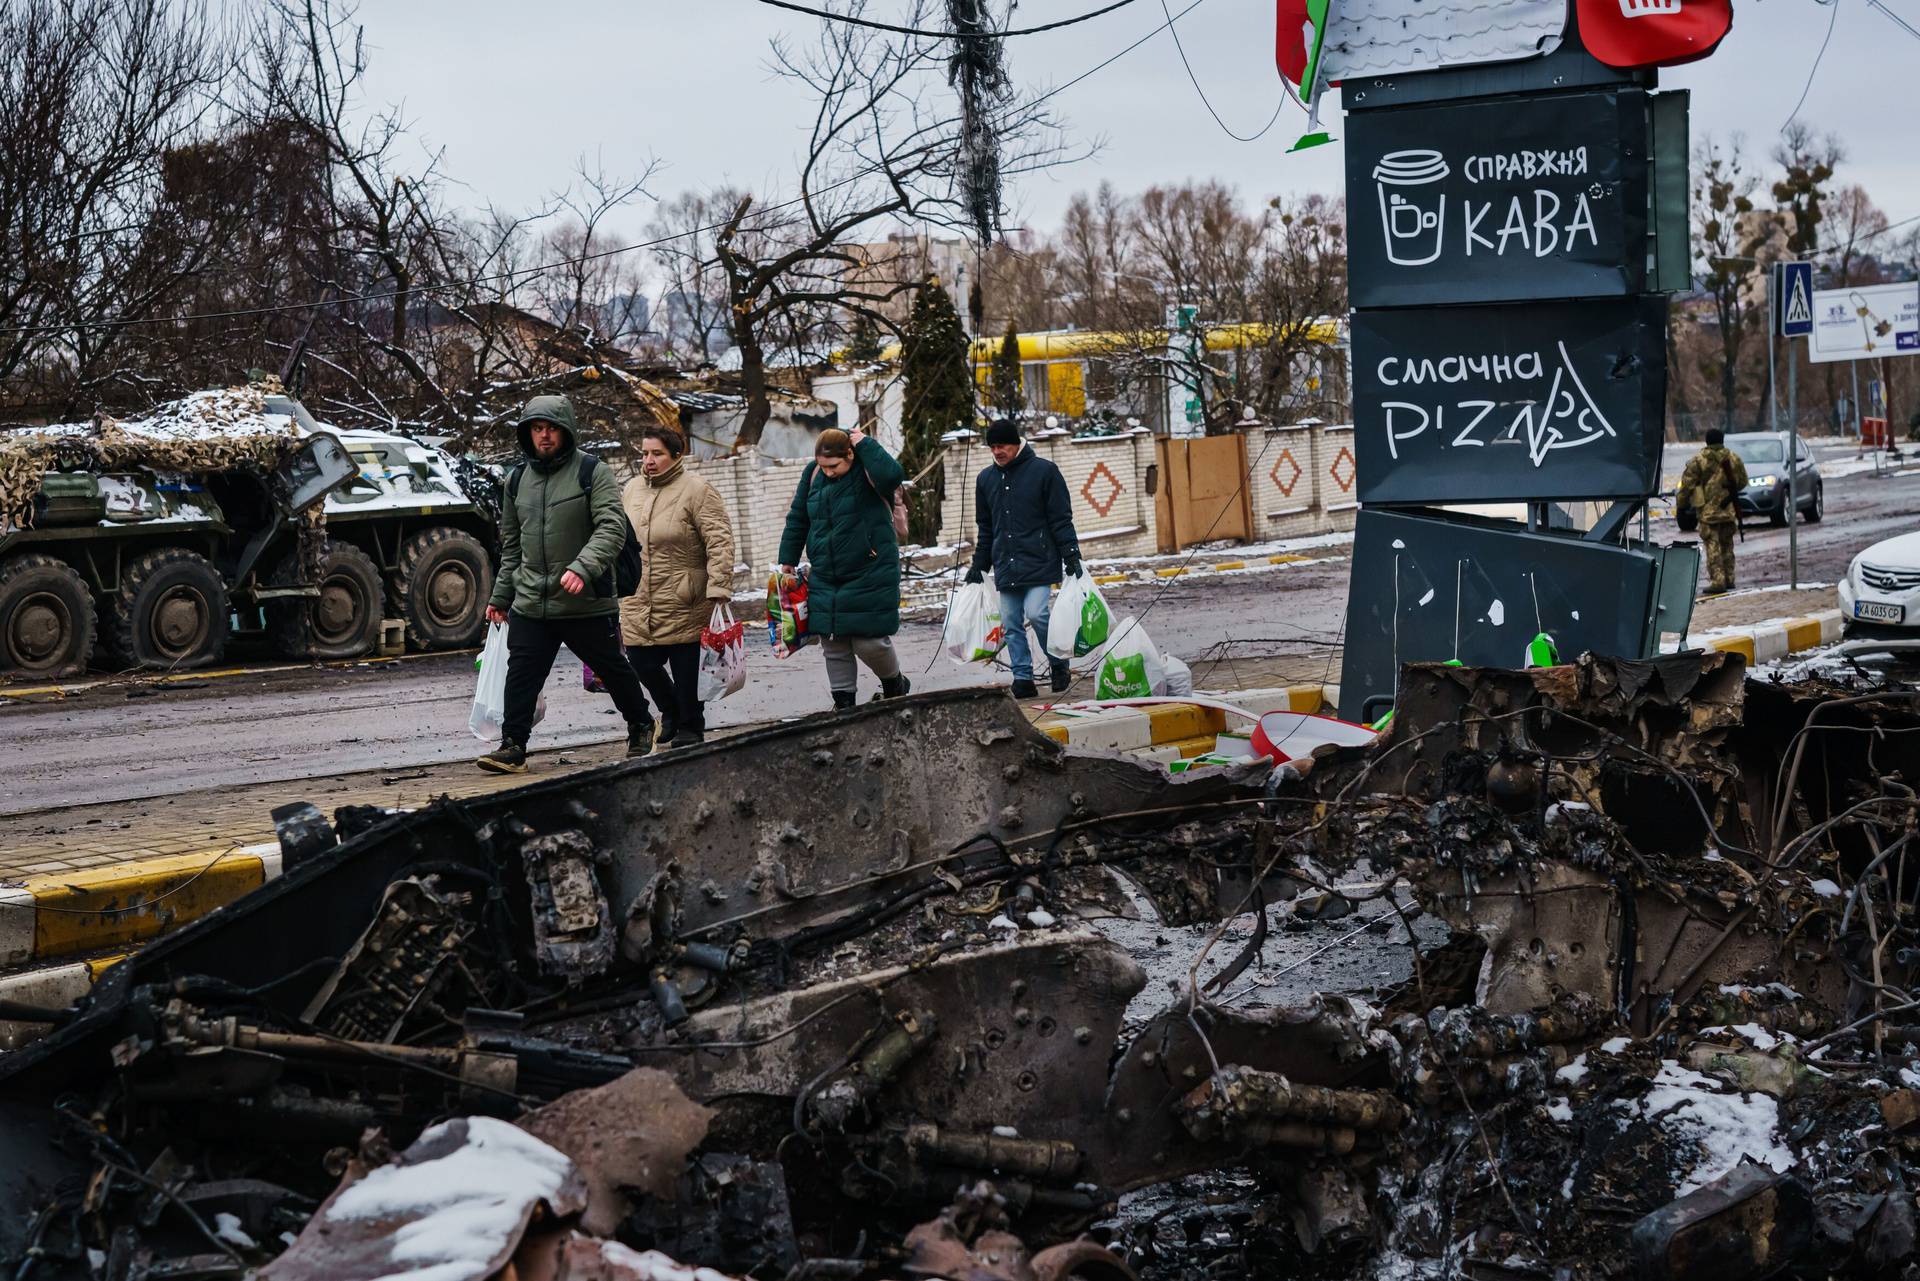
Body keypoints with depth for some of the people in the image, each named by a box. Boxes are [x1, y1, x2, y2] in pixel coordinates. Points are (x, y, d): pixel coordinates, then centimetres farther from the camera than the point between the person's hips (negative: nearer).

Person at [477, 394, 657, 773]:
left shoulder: (593, 472, -5)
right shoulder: (518, 480, 11)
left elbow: (612, 528, -16)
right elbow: (511, 545, 21)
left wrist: (582, 568, -31)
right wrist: (501, 596, 21)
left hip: (587, 603, -4)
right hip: (530, 604, 4)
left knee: (612, 669, 11)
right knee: (521, 673, -8)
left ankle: (640, 726, 32)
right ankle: (512, 746, -5)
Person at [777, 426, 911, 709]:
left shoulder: (867, 472, -10)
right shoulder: (812, 474, 6)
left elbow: (892, 476, -34)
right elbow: (797, 519, 15)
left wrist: (865, 443, -23)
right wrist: (788, 562, 14)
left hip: (869, 576, -5)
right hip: (825, 578, 5)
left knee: (869, 642, -4)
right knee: (833, 646, 4)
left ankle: (894, 684, 25)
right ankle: (844, 703, 15)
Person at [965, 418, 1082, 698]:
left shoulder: (1043, 471, -2)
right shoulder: (986, 478, 13)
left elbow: (1061, 518, -2)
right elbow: (984, 527, 21)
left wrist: (1071, 555, -8)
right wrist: (978, 565, 18)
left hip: (1039, 562, -5)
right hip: (1005, 567, 5)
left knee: (1037, 614, -17)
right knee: (1011, 624, 2)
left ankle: (1059, 665, 4)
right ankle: (1023, 679, 8)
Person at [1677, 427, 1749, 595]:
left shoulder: (1698, 460, -8)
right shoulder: (1733, 458, 5)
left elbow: (1687, 484, -7)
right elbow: (1742, 481, 14)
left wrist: (1681, 503, 5)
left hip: (1708, 510, -4)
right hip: (1728, 510, 4)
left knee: (1712, 546, -5)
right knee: (1727, 545, 16)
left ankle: (1717, 580, -13)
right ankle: (1729, 579, 20)